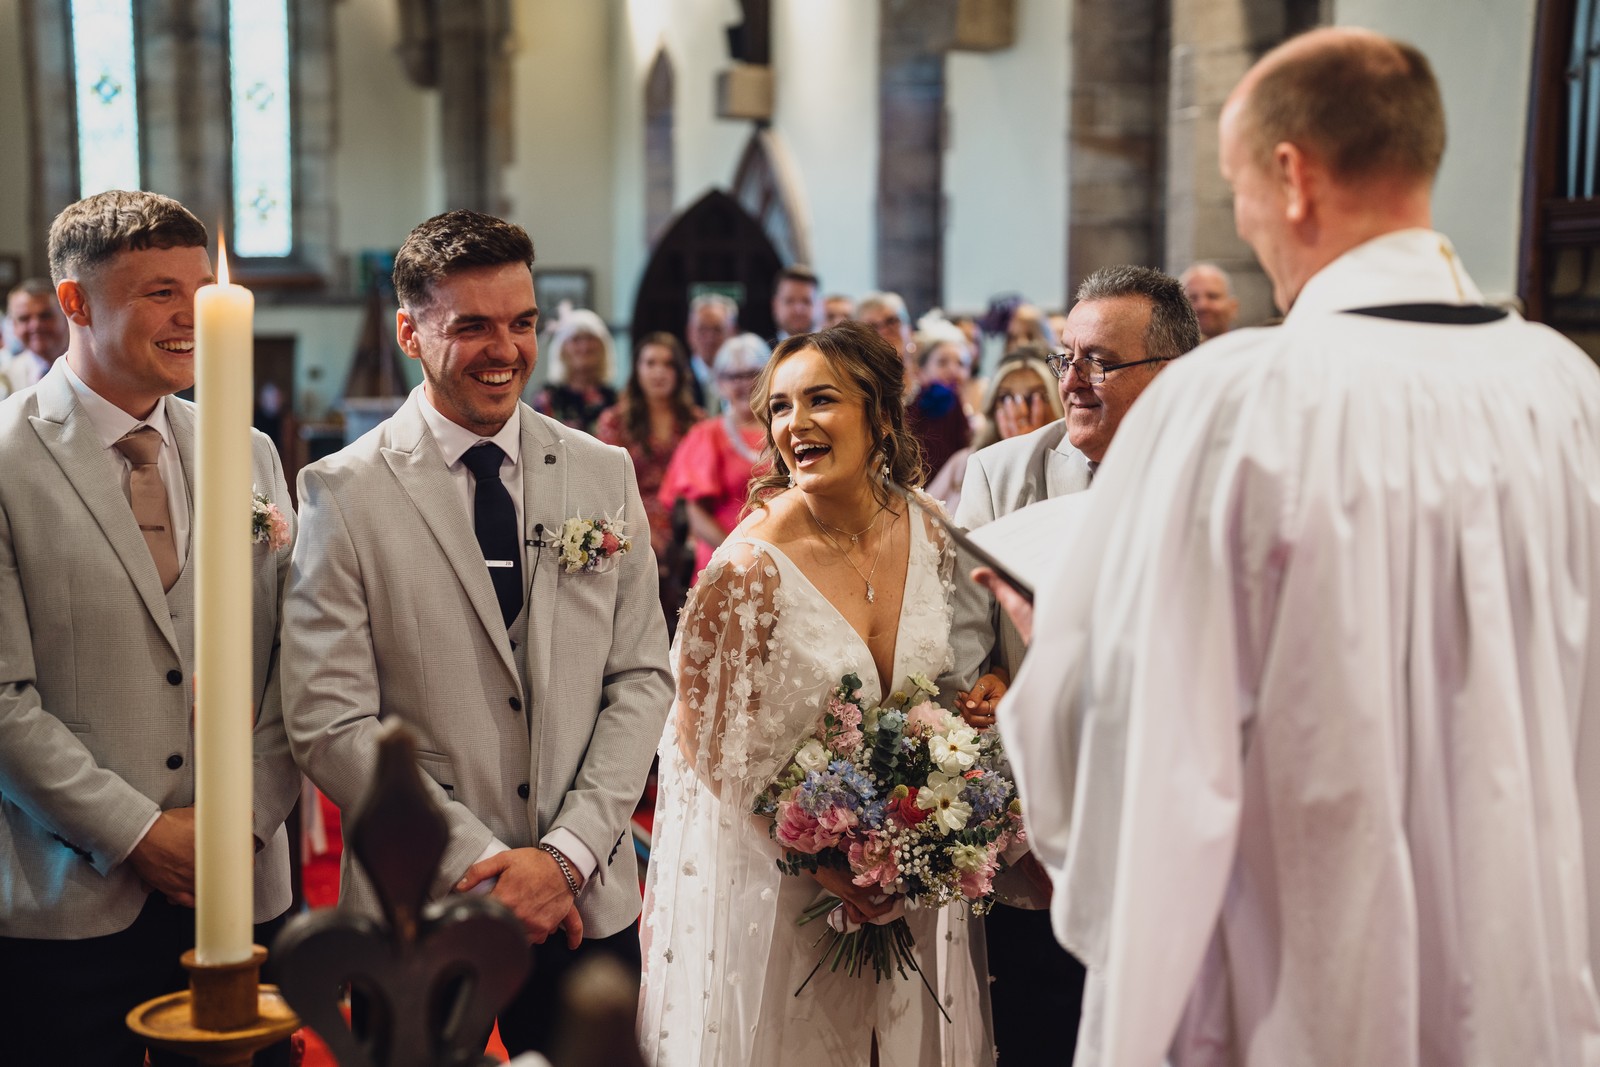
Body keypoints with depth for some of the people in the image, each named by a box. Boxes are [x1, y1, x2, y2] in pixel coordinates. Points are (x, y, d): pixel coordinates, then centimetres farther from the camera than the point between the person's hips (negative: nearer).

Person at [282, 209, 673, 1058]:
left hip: (591, 905, 3)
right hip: (418, 911, -2)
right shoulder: (344, 493, -6)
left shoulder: (604, 474, 4)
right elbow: (330, 723, -10)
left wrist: (568, 853, -8)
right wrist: (480, 865, -13)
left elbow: (642, 677, 3)